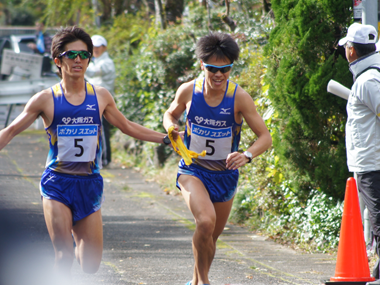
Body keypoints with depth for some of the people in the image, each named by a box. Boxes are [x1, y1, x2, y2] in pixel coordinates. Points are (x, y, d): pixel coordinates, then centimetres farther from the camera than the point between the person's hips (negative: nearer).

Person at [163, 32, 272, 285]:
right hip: (192, 169, -2)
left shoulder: (239, 97, -16)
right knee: (206, 221, -27)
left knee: (212, 235, 15)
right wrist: (171, 127, -13)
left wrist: (247, 155, -36)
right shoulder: (188, 91, -11)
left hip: (225, 174, 2)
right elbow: (171, 114, 11)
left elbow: (266, 137, -16)